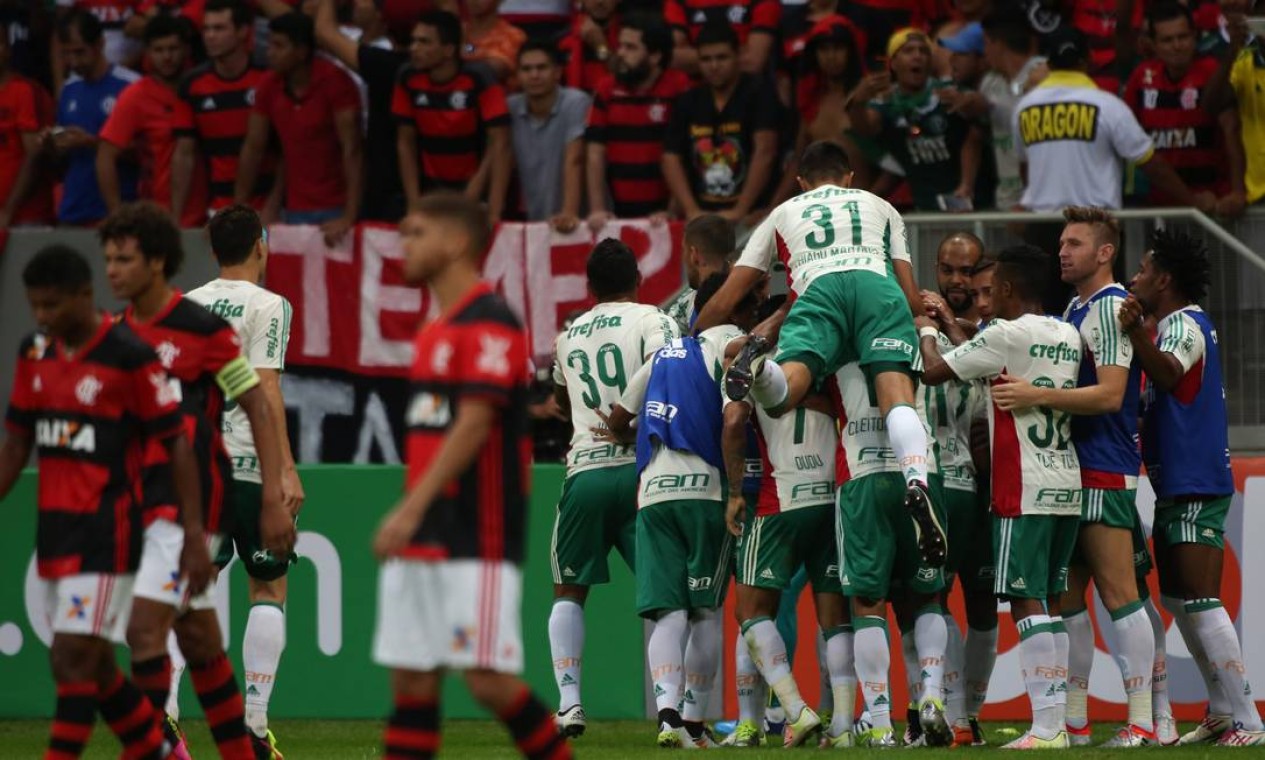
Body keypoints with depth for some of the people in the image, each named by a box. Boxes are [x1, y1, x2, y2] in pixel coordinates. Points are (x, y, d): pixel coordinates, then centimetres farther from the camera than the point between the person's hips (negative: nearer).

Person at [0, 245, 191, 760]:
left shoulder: (128, 356, -11)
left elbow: (177, 446, -8)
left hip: (106, 533, -7)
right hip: (54, 531, 7)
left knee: (74, 659, -12)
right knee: (91, 667, 12)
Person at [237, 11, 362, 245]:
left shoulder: (335, 82, -15)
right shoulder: (268, 87, 0)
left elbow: (351, 150, -18)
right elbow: (253, 149, 6)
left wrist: (350, 217, -24)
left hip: (336, 209, -4)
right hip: (294, 211, 4)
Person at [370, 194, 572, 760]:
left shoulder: (489, 324, -11)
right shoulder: (436, 331, 18)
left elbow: (474, 424, -19)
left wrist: (412, 507, -25)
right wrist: (407, 520, 19)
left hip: (477, 541, -9)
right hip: (424, 540, 9)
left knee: (488, 680, -11)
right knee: (411, 679, 4)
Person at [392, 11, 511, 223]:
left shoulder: (481, 81, -19)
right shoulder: (408, 81, -8)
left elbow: (499, 146, -23)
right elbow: (406, 143, -1)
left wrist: (494, 212, -31)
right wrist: (414, 203, -10)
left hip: (473, 185, -3)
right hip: (431, 187, 3)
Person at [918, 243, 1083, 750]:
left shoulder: (1005, 335, -10)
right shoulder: (1069, 338, 13)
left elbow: (935, 371, -6)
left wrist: (926, 332, 13)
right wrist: (960, 331, 32)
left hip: (1024, 491, -7)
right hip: (1068, 484, 7)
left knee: (1027, 602, -8)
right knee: (1048, 602, 11)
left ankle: (1046, 726, -14)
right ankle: (1056, 721, 8)